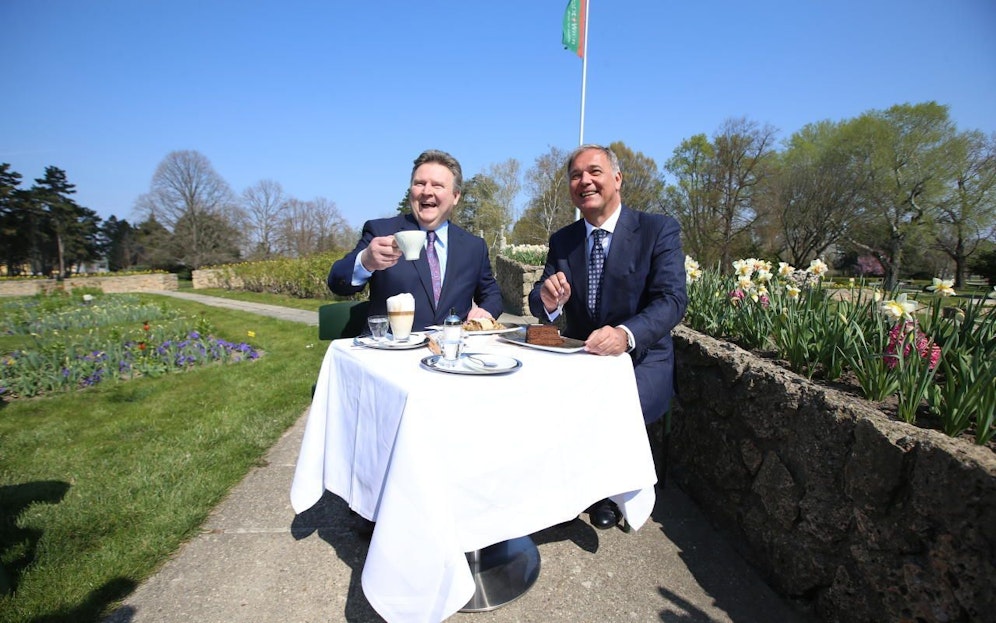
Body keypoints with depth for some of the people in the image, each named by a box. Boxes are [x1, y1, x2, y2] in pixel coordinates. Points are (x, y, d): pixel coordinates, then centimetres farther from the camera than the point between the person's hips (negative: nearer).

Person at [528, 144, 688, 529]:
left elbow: (672, 299, -19)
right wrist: (548, 300, -26)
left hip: (640, 360, -3)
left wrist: (625, 334, -39)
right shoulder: (562, 241, 6)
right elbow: (539, 304, 0)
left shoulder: (659, 230, -7)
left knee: (607, 412, -30)